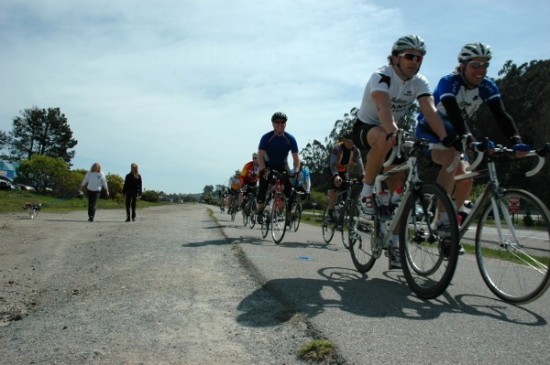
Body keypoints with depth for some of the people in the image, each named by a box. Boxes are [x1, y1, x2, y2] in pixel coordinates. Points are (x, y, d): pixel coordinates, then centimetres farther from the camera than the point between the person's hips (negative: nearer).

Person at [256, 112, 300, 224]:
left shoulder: (290, 138, -17)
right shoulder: (266, 137, -20)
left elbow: (296, 158, -18)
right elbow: (260, 156, -26)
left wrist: (296, 172, -34)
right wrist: (263, 170, -41)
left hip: (282, 165, 1)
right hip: (268, 165, -1)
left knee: (289, 185, -17)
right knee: (263, 186, -17)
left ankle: (288, 212, -5)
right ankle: (260, 210, 4)